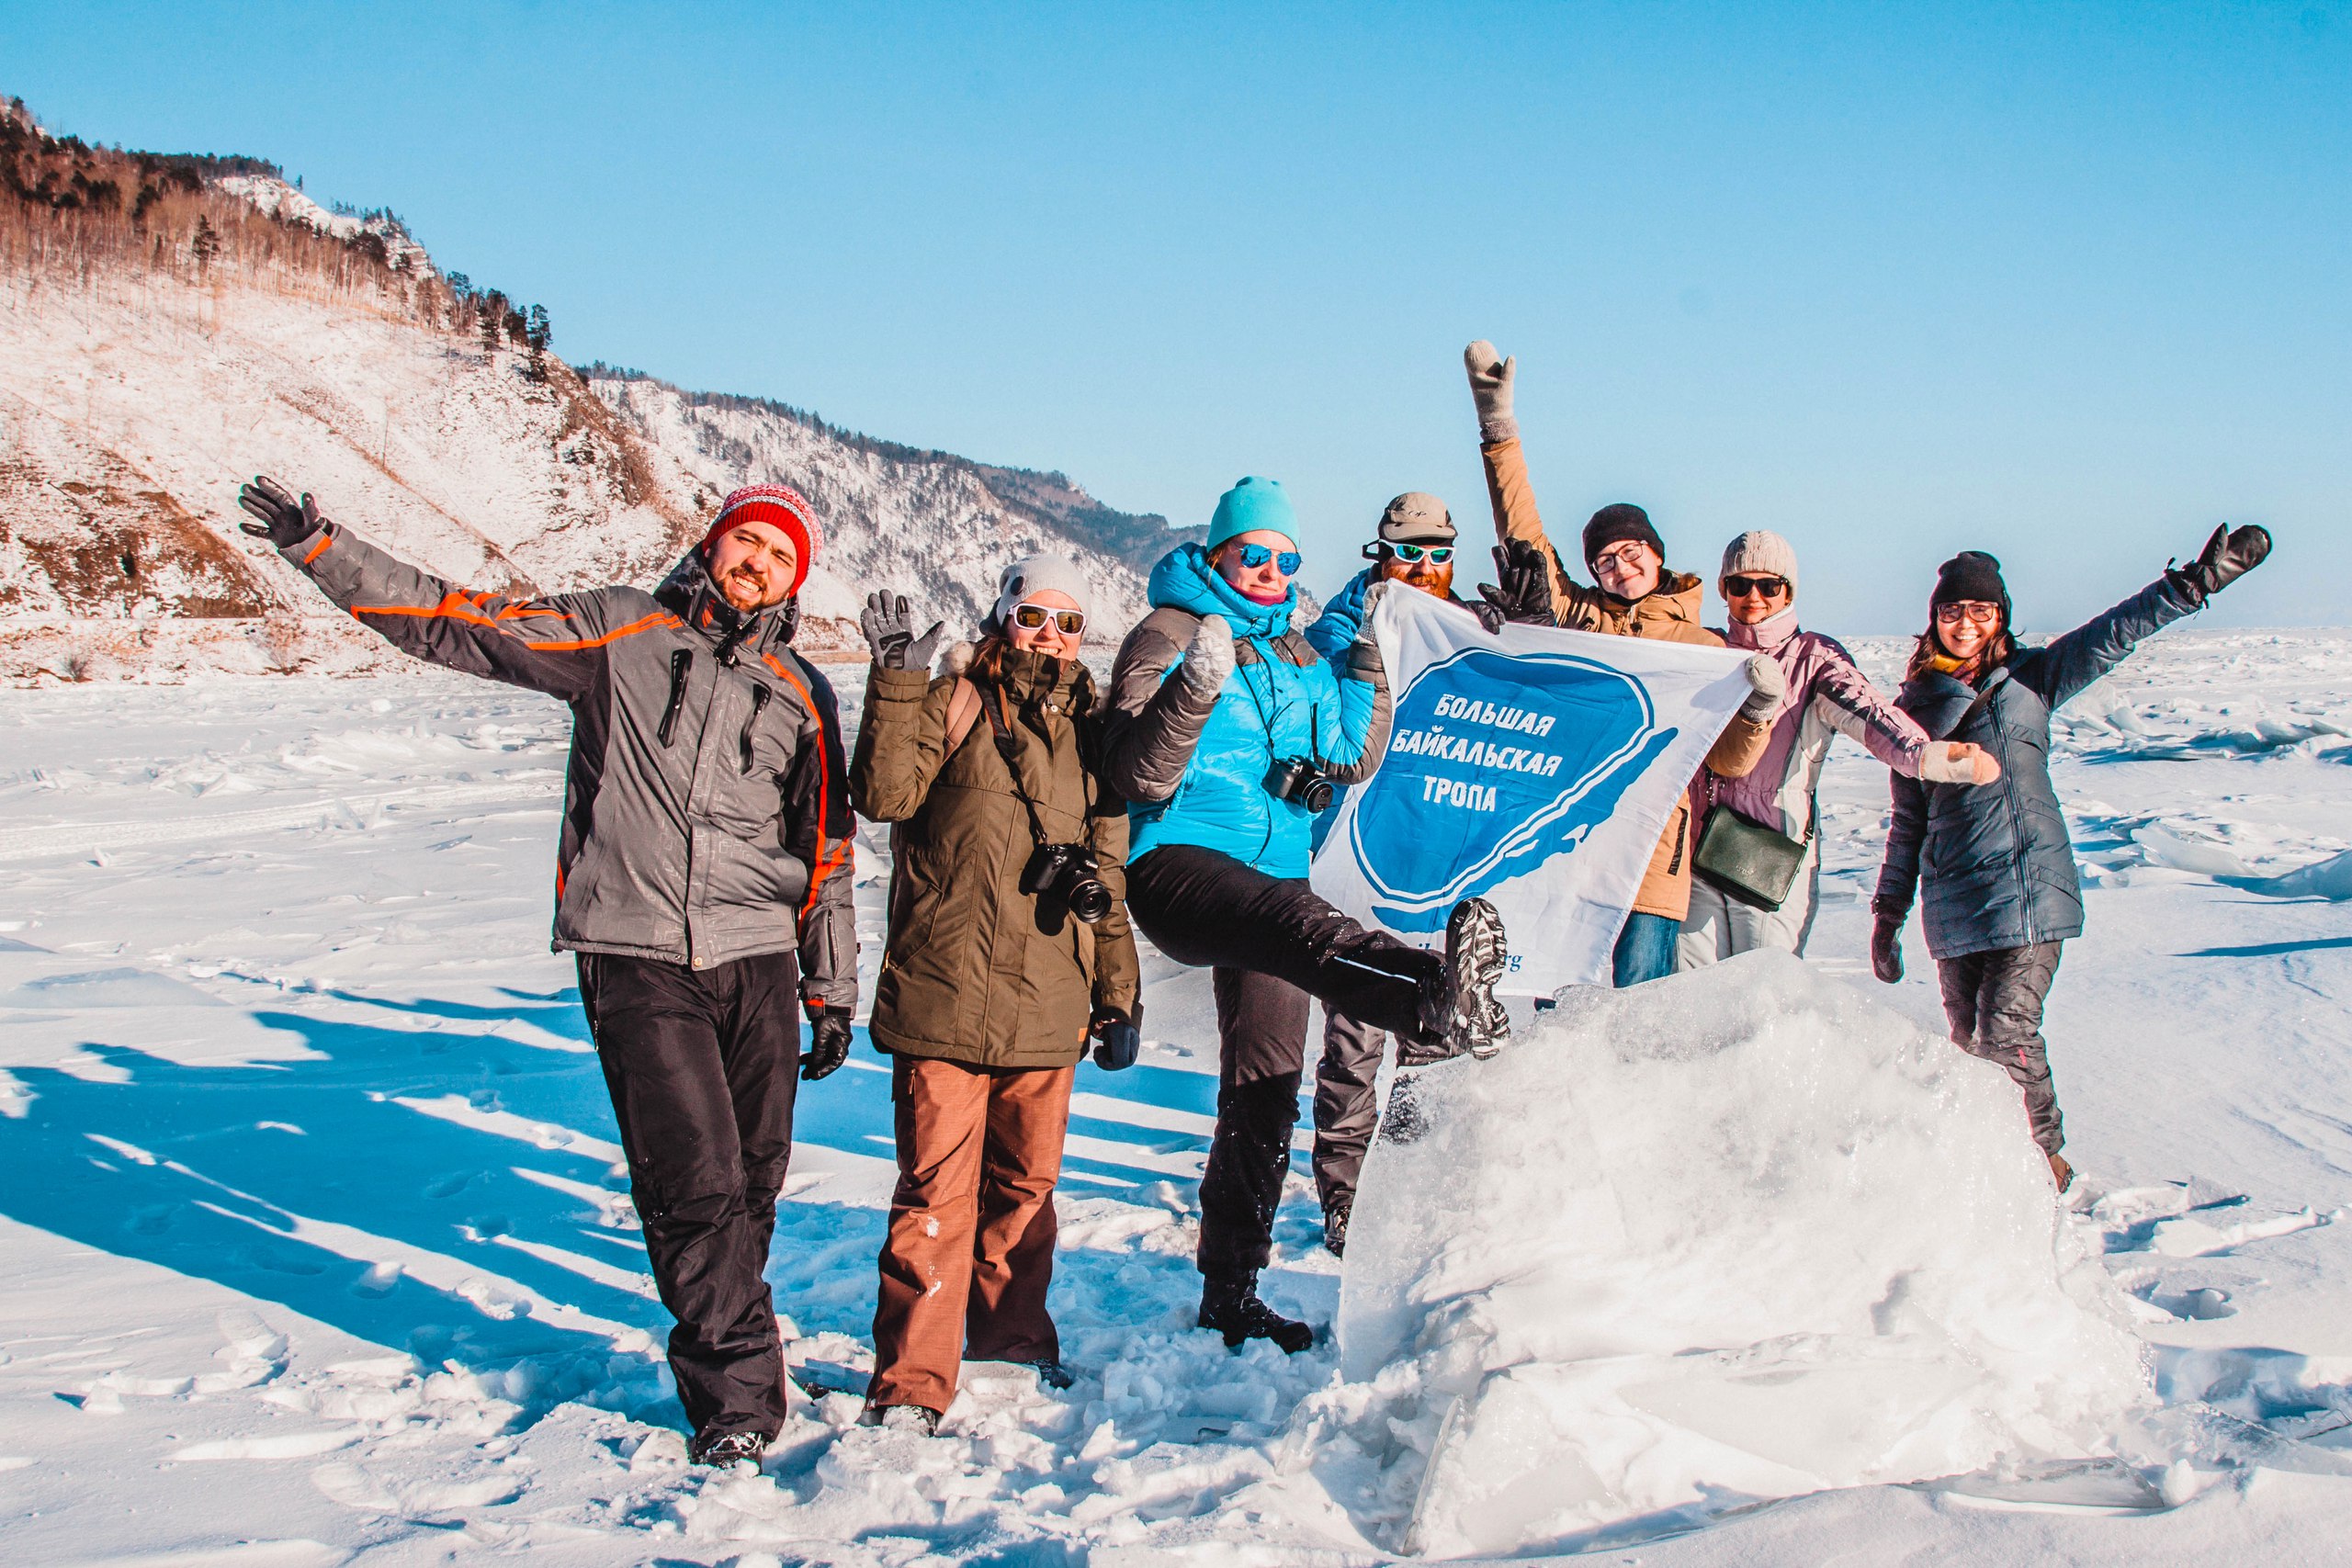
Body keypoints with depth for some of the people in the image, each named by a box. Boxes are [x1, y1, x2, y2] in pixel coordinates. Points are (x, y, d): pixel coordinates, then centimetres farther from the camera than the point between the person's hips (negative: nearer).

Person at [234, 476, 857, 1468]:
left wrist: (833, 993, 16)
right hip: (635, 959, -3)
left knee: (753, 1181, 5)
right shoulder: (616, 634, 5)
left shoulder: (802, 696, 14)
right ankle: (738, 1395, 0)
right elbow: (450, 622, 3)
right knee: (693, 1183, -8)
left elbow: (827, 857, 18)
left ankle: (718, 1345, 23)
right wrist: (316, 545, -5)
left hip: (756, 961, 3)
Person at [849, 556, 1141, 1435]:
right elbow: (885, 793, -15)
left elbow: (1109, 871, 22)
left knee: (1027, 1180, 13)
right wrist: (897, 681, -21)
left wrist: (1118, 993, 20)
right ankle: (909, 1383, -1)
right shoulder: (952, 702, 1)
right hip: (944, 994, -5)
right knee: (937, 1185, -6)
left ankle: (1013, 1339, 30)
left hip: (1047, 1004, 5)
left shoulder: (1089, 731, 17)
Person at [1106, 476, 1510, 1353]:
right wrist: (1196, 687, -25)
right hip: (1178, 867, -7)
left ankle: (1230, 1293, 19)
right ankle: (1432, 1002, -70)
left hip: (1272, 877, 7)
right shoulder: (1169, 635, 1)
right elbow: (1137, 775, -10)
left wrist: (1365, 658, 10)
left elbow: (1355, 760, 20)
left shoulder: (1298, 654, 19)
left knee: (1265, 1085, 8)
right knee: (1292, 920, -39)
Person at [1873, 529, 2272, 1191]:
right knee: (1970, 1039, 4)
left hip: (2029, 888, -3)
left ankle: (2044, 1161, 5)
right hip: (1953, 904, 3)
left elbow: (2111, 635, -9)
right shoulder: (1914, 707, 11)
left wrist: (2192, 584, -22)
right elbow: (1908, 820, 16)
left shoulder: (2028, 681, 4)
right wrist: (1889, 912, 14)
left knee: (2006, 1032, -12)